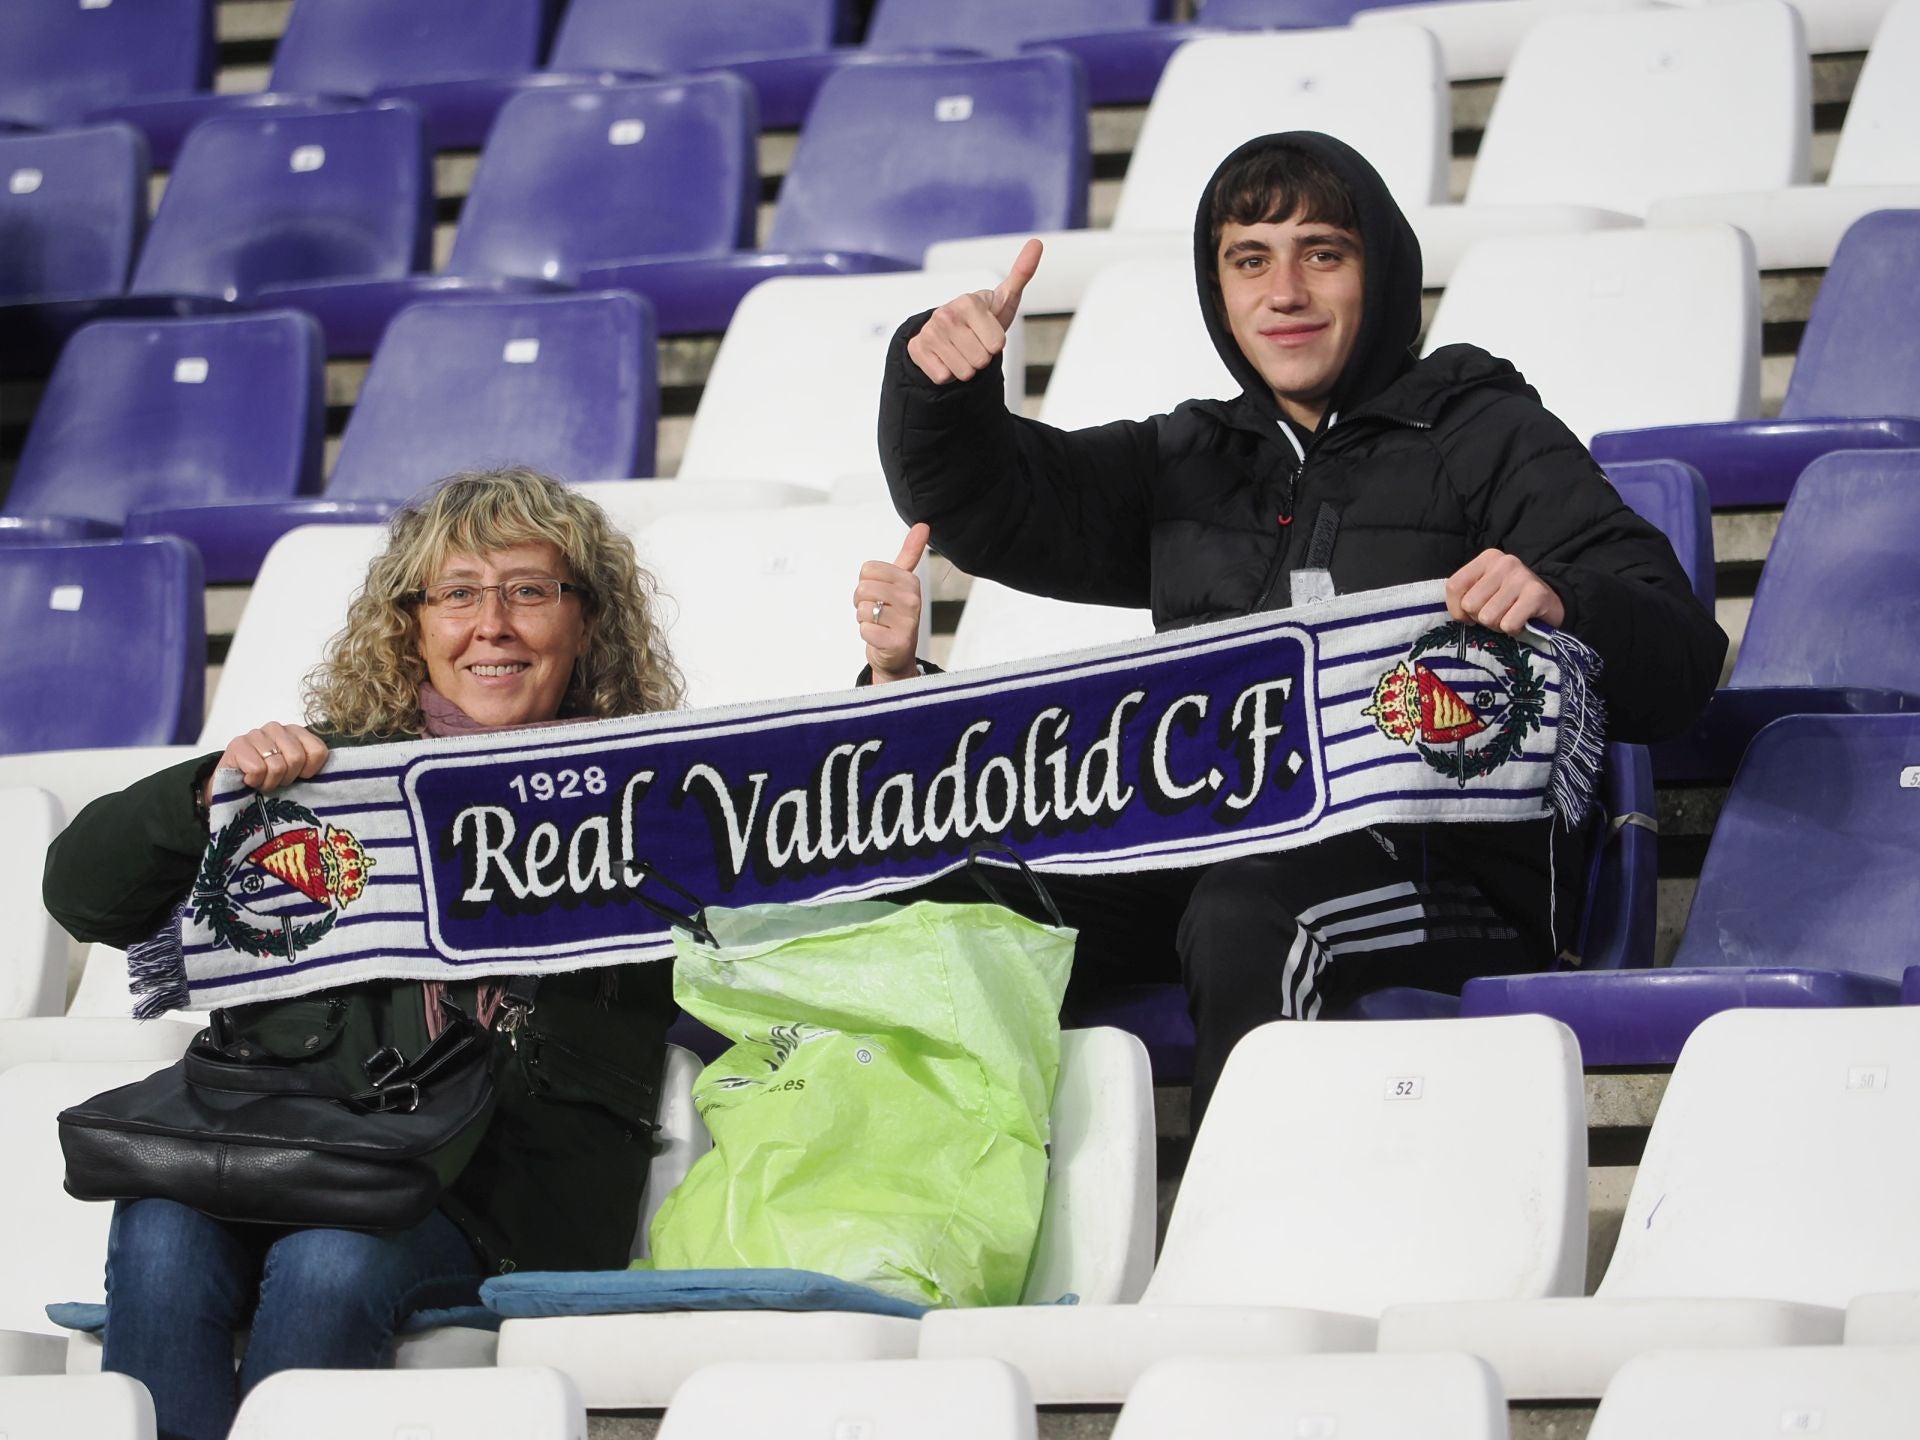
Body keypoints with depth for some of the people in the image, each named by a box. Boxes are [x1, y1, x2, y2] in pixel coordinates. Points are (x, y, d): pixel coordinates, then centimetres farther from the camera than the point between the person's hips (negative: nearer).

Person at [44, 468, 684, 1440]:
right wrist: (214, 788, -5)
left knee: (331, 1261, -33)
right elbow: (83, 892, 13)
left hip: (504, 1181, -2)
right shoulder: (331, 770, 18)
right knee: (160, 1235, -30)